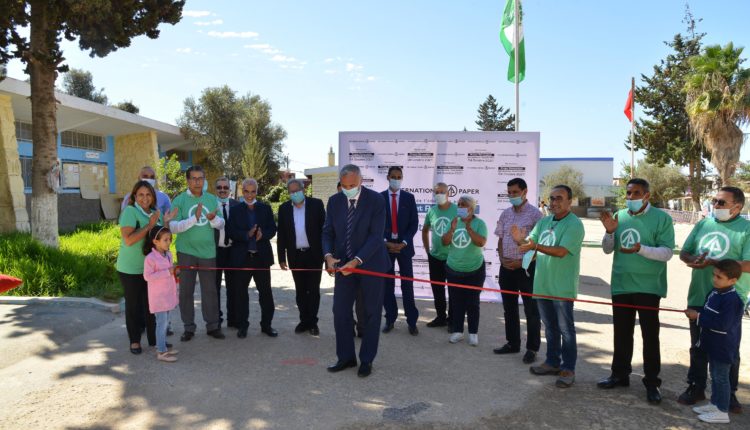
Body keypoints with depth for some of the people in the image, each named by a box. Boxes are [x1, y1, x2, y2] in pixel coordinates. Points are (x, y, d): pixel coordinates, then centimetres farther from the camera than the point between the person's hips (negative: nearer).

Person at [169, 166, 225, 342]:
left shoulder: (212, 199, 4)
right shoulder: (179, 200, -4)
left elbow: (221, 224, 3)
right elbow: (173, 227, -13)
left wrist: (213, 218, -19)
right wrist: (194, 218, -24)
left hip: (208, 252, 2)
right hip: (186, 252, -2)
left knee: (210, 290, 8)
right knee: (186, 290, 7)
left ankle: (212, 325, 19)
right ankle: (188, 327, 19)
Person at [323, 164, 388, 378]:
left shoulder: (375, 200, -14)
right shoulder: (334, 201, 0)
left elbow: (376, 236, -18)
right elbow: (328, 232, 2)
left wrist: (356, 261, -26)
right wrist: (329, 255, -17)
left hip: (370, 263, -4)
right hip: (343, 264, 4)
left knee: (371, 313, 7)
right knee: (340, 311, 5)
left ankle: (366, 360, 21)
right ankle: (346, 357, 21)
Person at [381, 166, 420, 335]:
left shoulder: (409, 197, 3)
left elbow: (414, 223, 0)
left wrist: (404, 243, -11)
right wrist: (385, 242, -11)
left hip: (404, 245, 0)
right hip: (385, 245, 1)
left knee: (407, 285, 2)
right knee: (387, 284, 5)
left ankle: (412, 321, 8)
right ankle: (390, 319, 16)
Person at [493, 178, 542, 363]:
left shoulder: (535, 214, -9)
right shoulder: (505, 214, 10)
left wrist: (522, 262, -15)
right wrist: (502, 259, -1)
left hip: (527, 267, -6)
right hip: (506, 267, 6)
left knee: (531, 310, 3)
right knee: (509, 308, 14)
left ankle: (532, 348, 12)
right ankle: (512, 343, 27)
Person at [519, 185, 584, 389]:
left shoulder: (574, 224, -13)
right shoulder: (544, 221, 10)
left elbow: (561, 251, -24)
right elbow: (531, 243, 7)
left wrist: (536, 246, -34)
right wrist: (521, 240, -16)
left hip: (562, 287, -7)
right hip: (542, 284, 7)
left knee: (565, 329, 3)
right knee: (550, 327, 18)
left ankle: (568, 369, 13)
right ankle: (553, 362, 31)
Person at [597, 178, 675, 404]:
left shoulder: (661, 218, -6)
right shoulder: (619, 216, 7)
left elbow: (667, 253, -13)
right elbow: (608, 249, 10)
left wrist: (640, 249, -28)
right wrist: (609, 232, -9)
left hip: (648, 286, -4)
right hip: (621, 285, 4)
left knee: (650, 335, 3)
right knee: (622, 333, 14)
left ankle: (652, 382, 14)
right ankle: (620, 374, 27)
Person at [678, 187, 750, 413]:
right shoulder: (703, 224, 9)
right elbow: (684, 253, 12)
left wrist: (712, 262, -22)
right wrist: (693, 260, -11)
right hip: (699, 298, 4)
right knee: (698, 347, 15)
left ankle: (728, 393, 25)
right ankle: (696, 387, 28)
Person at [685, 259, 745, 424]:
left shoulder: (732, 299, -25)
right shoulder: (715, 292, 4)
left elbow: (722, 324, -28)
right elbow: (708, 315, 16)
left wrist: (698, 317, -24)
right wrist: (695, 314, -5)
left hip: (724, 348, -9)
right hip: (713, 344, 9)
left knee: (721, 378, 2)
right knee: (714, 376, 20)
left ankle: (722, 412, 13)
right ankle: (714, 404, 33)